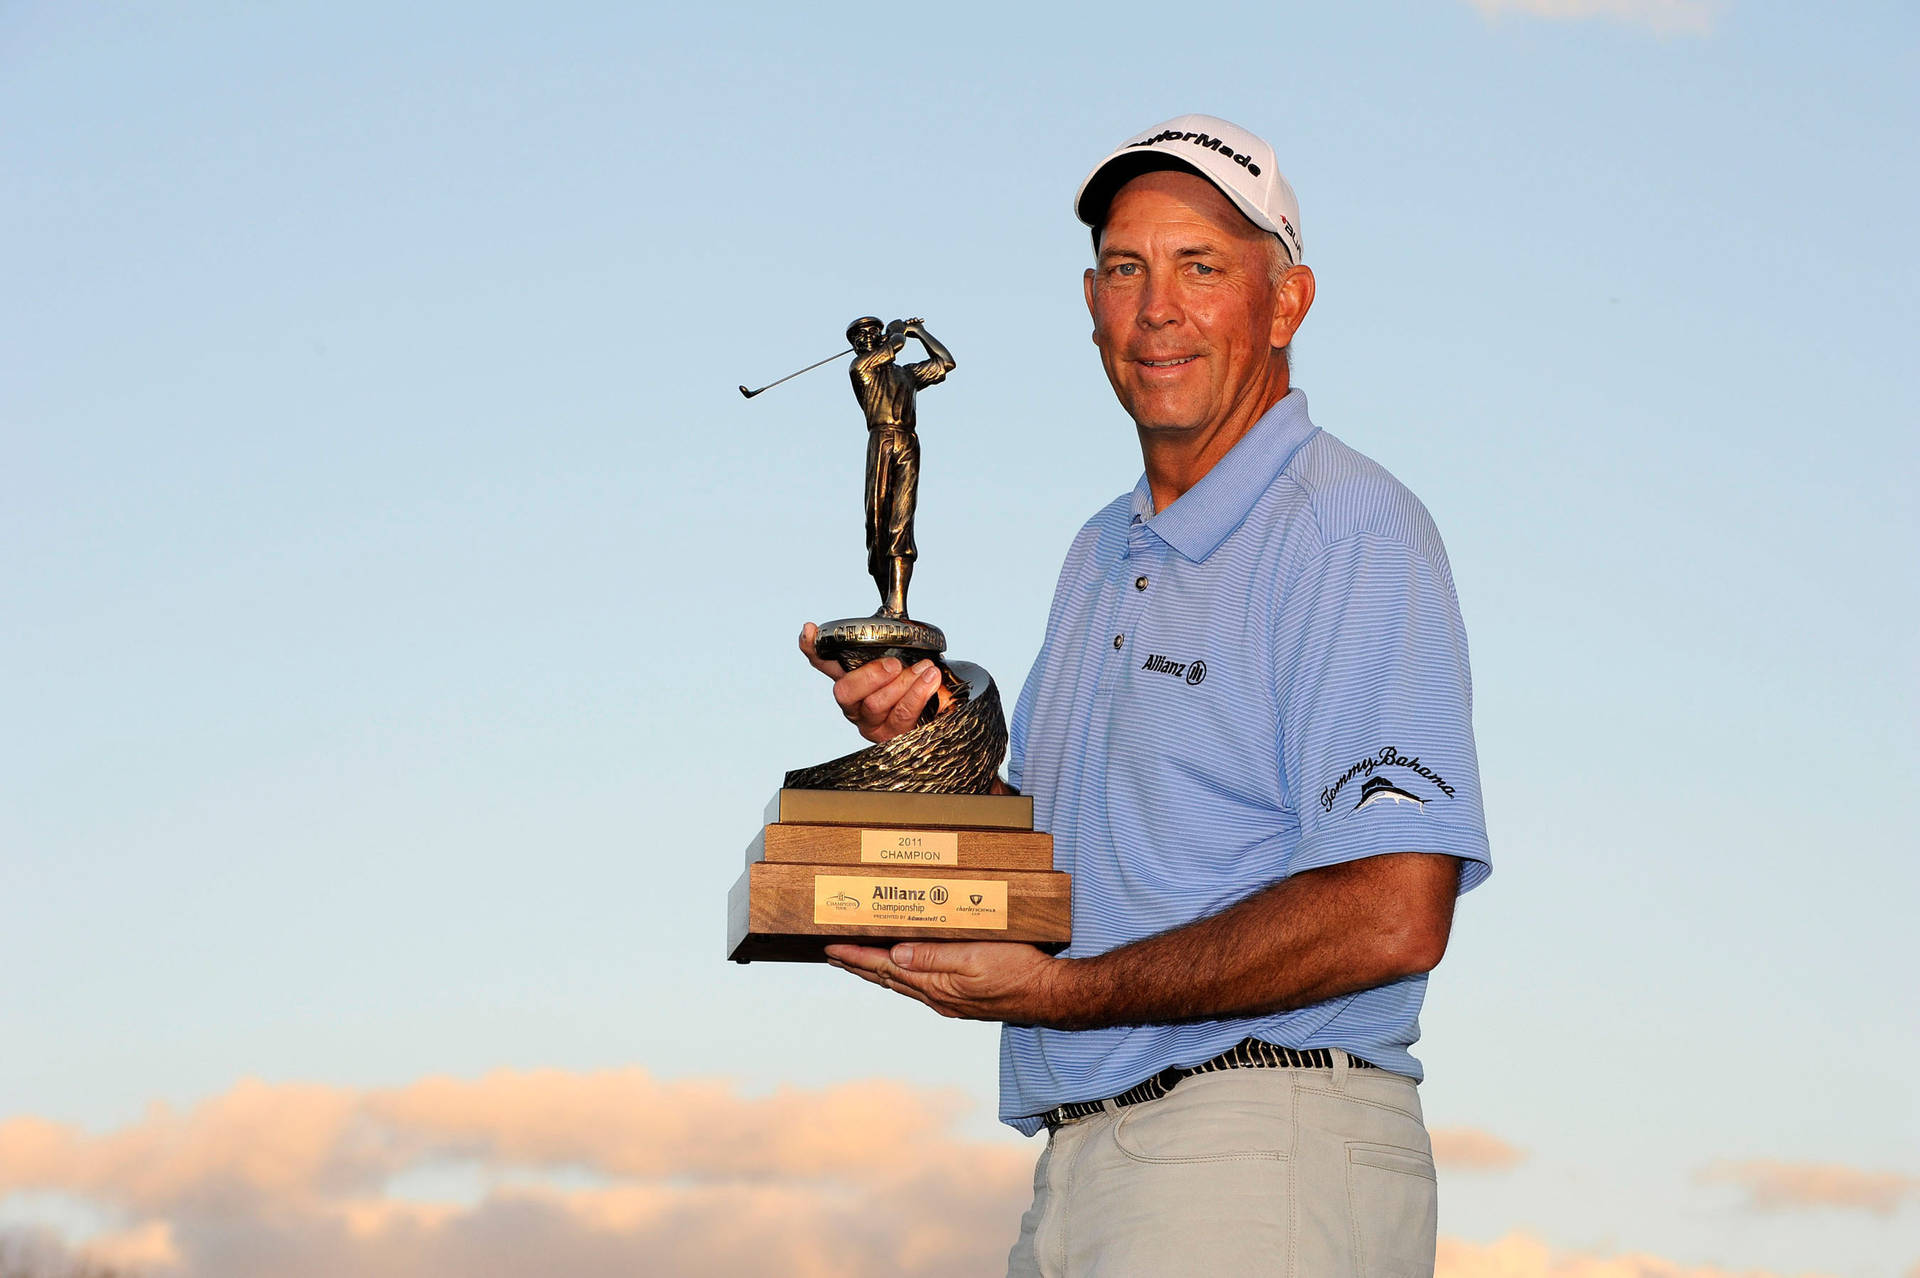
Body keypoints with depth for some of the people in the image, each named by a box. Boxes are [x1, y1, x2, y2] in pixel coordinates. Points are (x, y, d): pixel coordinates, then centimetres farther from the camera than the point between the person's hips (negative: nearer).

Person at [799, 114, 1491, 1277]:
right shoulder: (1100, 557, 20)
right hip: (1082, 1168, 8)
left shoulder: (1353, 533, -8)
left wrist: (1065, 991, -16)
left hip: (1263, 1158, -7)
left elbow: (1391, 914, -19)